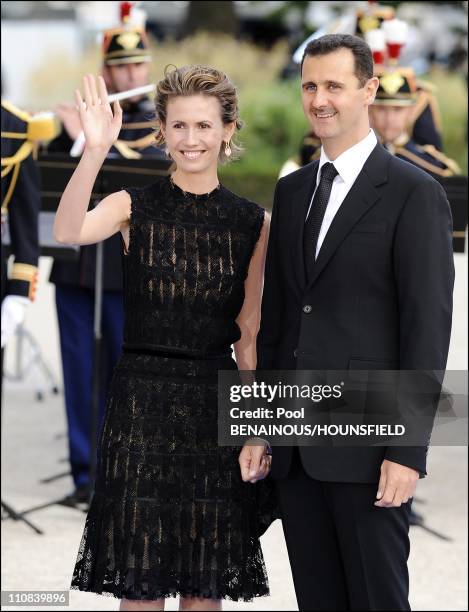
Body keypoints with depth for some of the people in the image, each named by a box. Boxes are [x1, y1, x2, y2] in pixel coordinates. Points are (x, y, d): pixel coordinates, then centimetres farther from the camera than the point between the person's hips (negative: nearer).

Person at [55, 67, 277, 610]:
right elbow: (68, 232, -22)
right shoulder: (134, 208, 0)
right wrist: (94, 152, -35)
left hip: (217, 404, 2)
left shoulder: (252, 223, 6)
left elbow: (249, 336, 8)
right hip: (142, 402, -2)